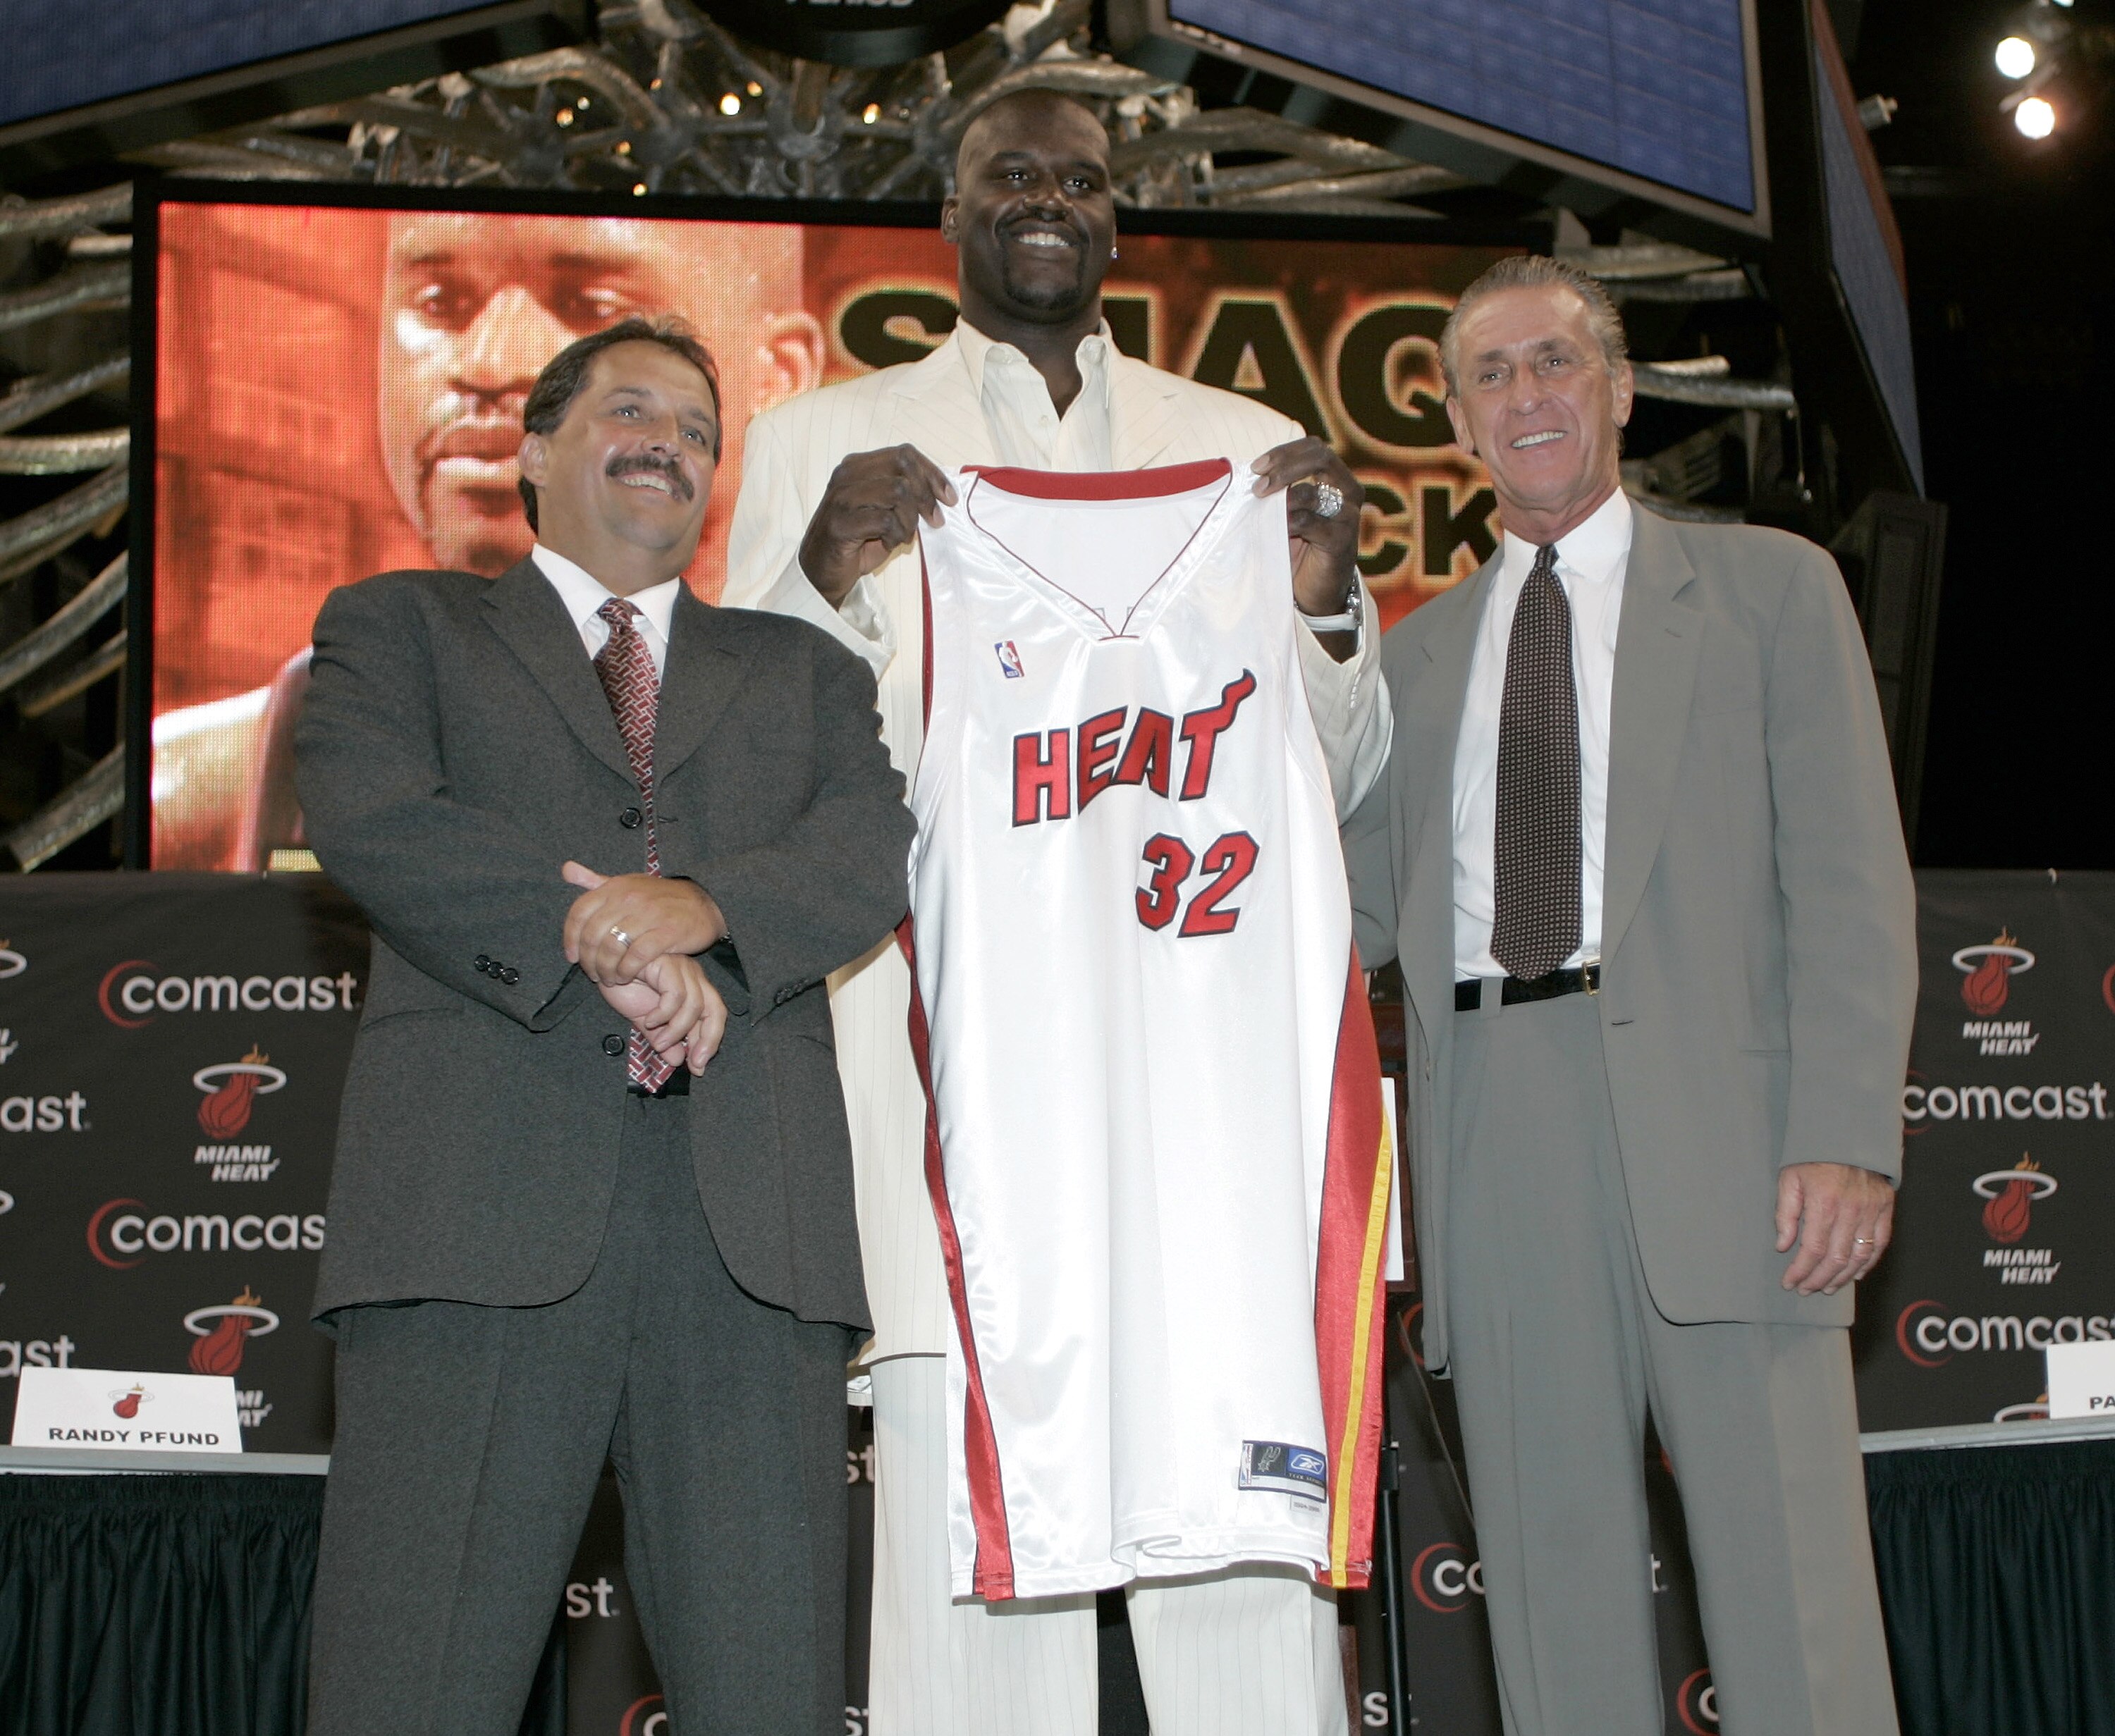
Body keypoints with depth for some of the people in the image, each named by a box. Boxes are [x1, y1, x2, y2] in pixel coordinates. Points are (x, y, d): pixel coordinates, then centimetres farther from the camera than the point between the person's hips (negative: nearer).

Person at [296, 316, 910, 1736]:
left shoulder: (804, 671, 27)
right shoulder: (403, 626, 21)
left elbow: (874, 856, 8)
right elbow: (369, 817, 1)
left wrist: (703, 903, -13)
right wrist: (606, 953, -9)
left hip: (751, 1216, 2)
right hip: (481, 1194, -2)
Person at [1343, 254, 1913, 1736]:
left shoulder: (1769, 586, 12)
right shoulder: (1418, 653, 21)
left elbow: (1848, 878, 2)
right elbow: (1366, 904, 17)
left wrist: (1846, 1134, -9)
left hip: (1710, 1115, -3)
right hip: (1497, 1136, 3)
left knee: (1790, 1589, -5)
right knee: (1556, 1596, 4)